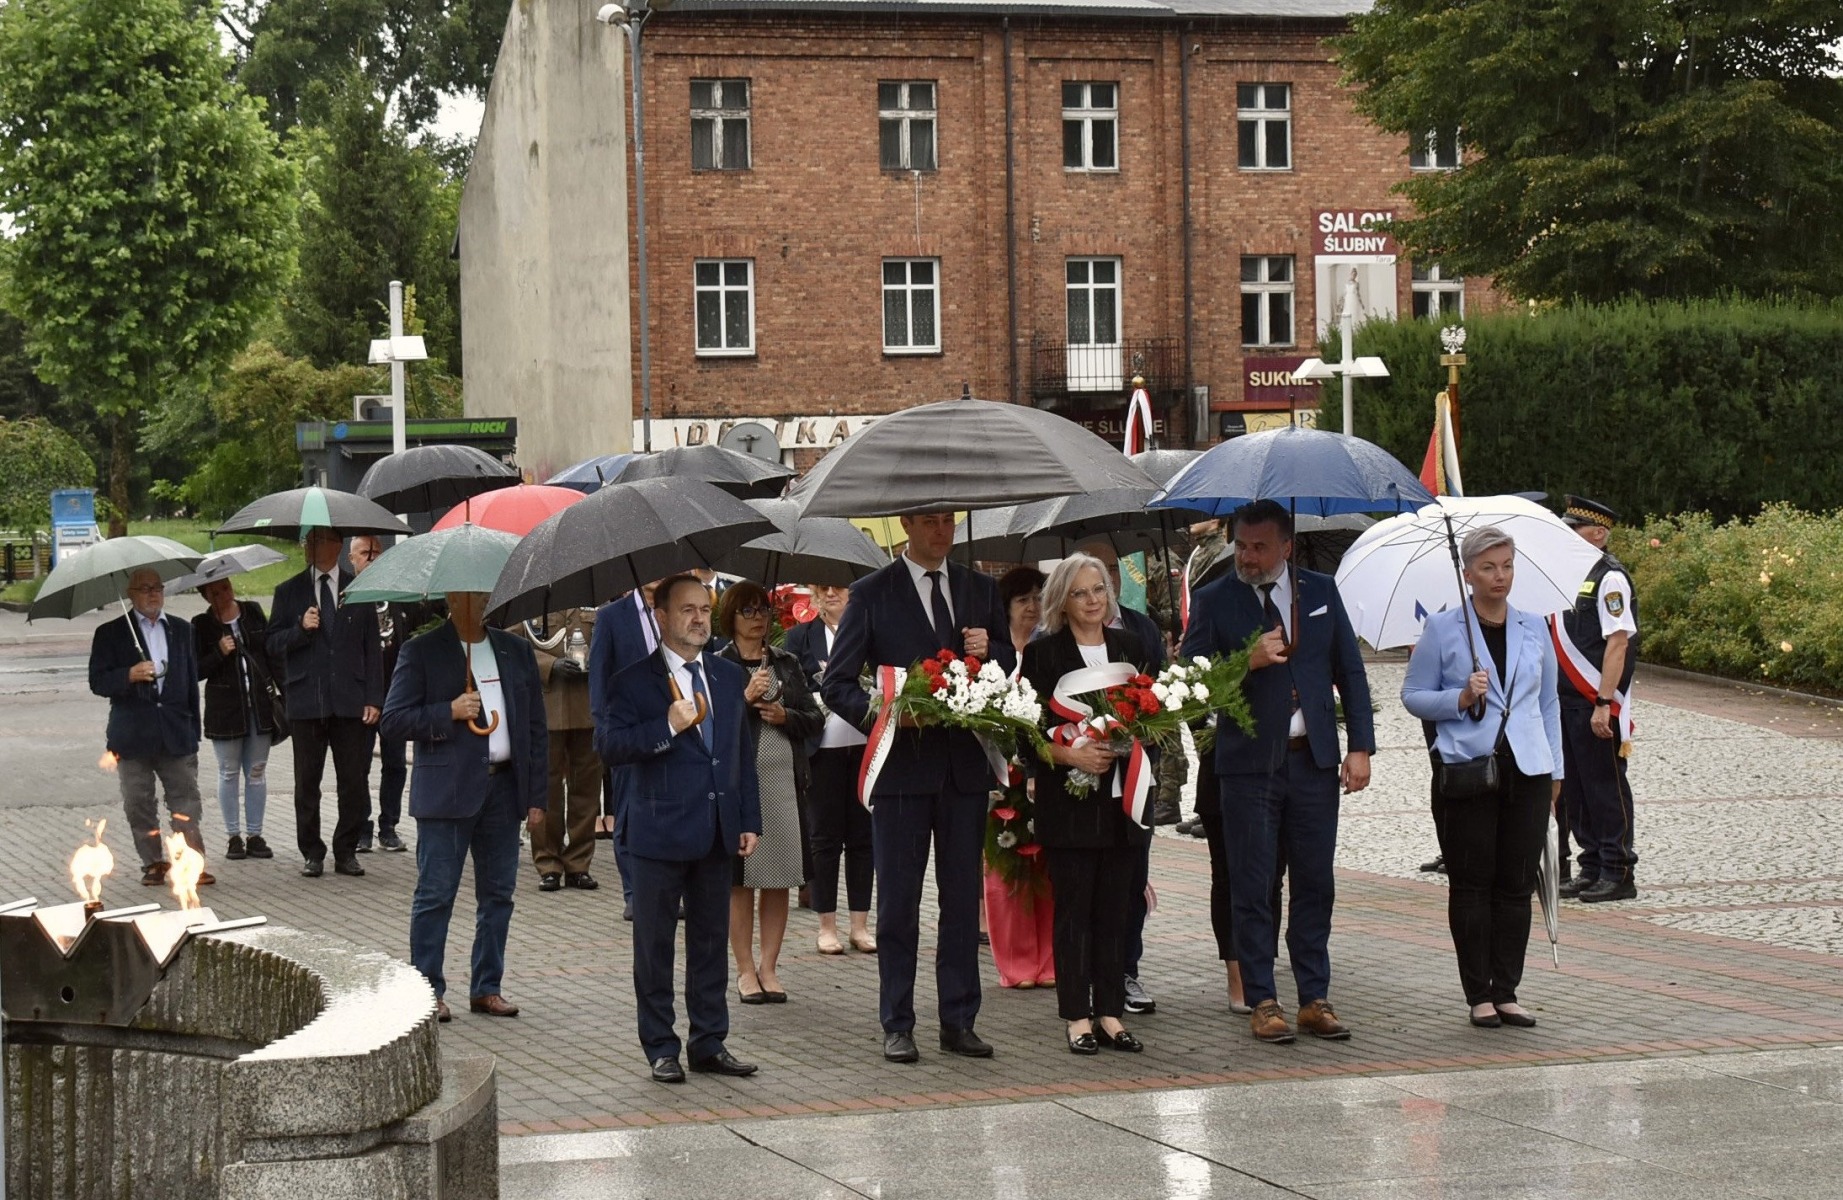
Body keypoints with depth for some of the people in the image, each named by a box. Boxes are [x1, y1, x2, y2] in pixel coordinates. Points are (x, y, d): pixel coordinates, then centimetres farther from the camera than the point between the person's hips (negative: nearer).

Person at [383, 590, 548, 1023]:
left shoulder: (516, 651, 13)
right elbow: (394, 718, -3)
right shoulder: (422, 650, 1)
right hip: (447, 789, -4)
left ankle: (487, 987, 16)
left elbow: (536, 727, 13)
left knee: (498, 894, 8)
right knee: (435, 894, -2)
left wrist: (537, 796, 7)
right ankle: (428, 990, 4)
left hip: (504, 788, 4)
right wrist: (449, 712, -16)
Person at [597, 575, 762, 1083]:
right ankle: (661, 1048, 11)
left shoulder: (730, 678, 12)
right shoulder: (634, 682, -4)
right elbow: (609, 745, -14)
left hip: (717, 831, 4)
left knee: (711, 940, 10)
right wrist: (667, 727, -22)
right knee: (655, 944, 3)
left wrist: (749, 820, 10)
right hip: (660, 832, -4)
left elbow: (743, 752, 15)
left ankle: (710, 1042, 18)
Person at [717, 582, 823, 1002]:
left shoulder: (787, 664, 12)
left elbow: (815, 720, 11)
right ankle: (745, 969, 10)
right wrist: (745, 698, -17)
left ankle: (768, 966, 13)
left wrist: (785, 716, -7)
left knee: (780, 879, 4)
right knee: (741, 880, 1)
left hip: (785, 781, 3)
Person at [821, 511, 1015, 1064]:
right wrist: (879, 713, -20)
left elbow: (1008, 668, 16)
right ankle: (897, 1025, 9)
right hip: (902, 764, -3)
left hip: (965, 765, 3)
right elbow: (837, 683, -2)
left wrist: (989, 652, -6)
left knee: (964, 899, 7)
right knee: (898, 901, 2)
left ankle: (959, 1020, 14)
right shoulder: (872, 593, 0)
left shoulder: (981, 590, 11)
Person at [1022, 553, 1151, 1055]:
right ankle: (1078, 1017, 3)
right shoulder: (1043, 653, -1)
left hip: (1123, 794, 4)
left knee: (1116, 906, 5)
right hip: (1068, 798, -4)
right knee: (1074, 908, -1)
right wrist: (1071, 754, -18)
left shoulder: (1131, 647, 12)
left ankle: (1110, 1011, 11)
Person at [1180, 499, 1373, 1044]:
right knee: (1253, 887, 0)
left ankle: (1315, 998, 13)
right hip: (1250, 764, -2)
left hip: (1315, 759, 3)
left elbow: (1350, 672, 11)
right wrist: (1247, 662, -19)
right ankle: (1262, 1002, 7)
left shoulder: (1320, 592, 8)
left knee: (1315, 884, 6)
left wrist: (1360, 747, 3)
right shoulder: (1214, 601, -1)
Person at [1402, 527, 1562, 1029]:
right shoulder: (1442, 629, 1)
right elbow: (1413, 695, 3)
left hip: (1527, 772, 3)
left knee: (1517, 885, 3)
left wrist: (1555, 769, 14)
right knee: (1471, 885, 0)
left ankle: (1506, 991, 11)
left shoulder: (1534, 628, 12)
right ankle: (1479, 995, 7)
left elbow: (1549, 703, 19)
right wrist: (1460, 698, -14)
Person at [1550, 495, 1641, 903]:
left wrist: (1603, 704, -22)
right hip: (1566, 701, 9)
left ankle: (1618, 874, 3)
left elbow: (1618, 643, -18)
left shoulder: (1609, 578, -12)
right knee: (1576, 786, 11)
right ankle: (1593, 867, 19)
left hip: (1596, 704, -9)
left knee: (1605, 786, -3)